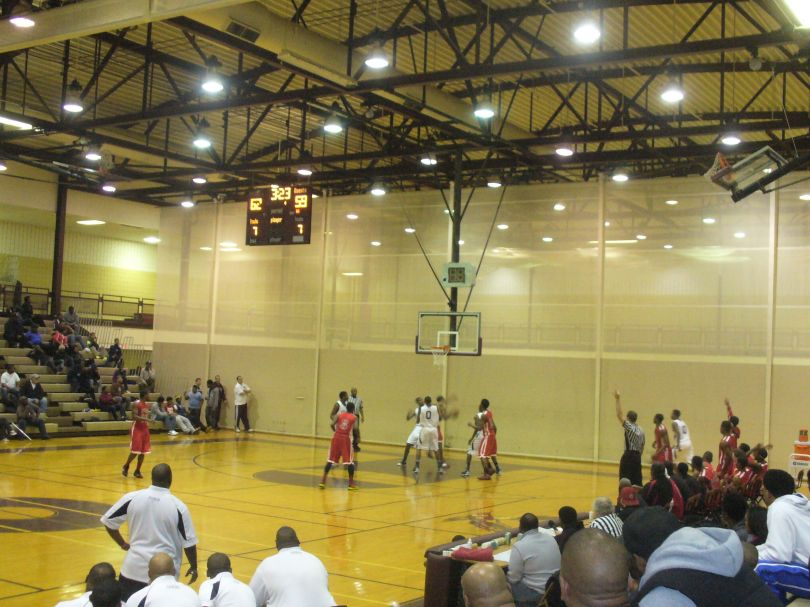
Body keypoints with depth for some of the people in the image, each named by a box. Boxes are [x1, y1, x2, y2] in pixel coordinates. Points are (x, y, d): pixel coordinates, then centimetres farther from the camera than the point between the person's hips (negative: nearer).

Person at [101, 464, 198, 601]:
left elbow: (108, 521, 5)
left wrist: (123, 544, 19)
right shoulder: (178, 506, -10)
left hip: (134, 567, 2)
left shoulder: (132, 498, -5)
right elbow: (188, 543, -5)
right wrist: (193, 567, 11)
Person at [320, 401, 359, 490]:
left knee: (330, 460, 8)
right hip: (346, 439, -3)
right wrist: (357, 437, 8)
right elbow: (355, 429, -9)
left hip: (336, 438, 3)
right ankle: (351, 483, 3)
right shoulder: (354, 417, 5)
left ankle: (323, 481, 5)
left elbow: (333, 425, 0)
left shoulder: (339, 415, 11)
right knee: (350, 461, 4)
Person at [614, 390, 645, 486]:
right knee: (637, 480, 11)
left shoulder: (629, 427, -9)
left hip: (629, 455, -8)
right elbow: (642, 446, 18)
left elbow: (619, 415, -18)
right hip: (637, 456, 8)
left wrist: (618, 399, -17)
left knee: (625, 481, -5)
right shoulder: (641, 430, 14)